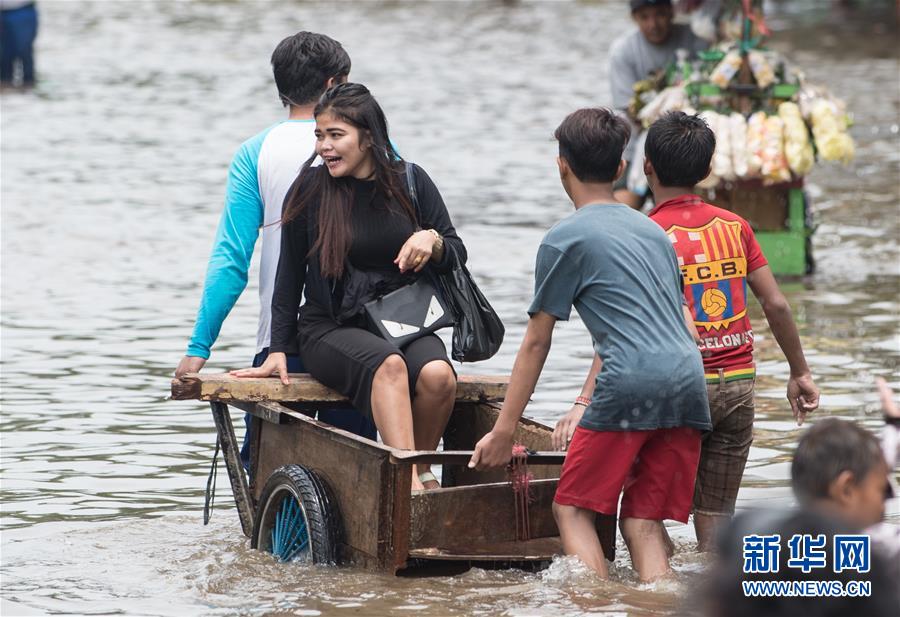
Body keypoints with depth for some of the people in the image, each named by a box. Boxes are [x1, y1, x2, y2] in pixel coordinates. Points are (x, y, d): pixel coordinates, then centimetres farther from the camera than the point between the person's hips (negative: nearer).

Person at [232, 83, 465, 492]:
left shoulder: (411, 182, 5)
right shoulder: (309, 190, 0)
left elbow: (457, 255, 12)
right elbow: (289, 275, 6)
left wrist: (432, 240, -12)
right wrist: (279, 350, 3)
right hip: (330, 329, -2)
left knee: (437, 376, -32)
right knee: (388, 365, -37)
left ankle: (422, 469, -9)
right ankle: (410, 486, -49)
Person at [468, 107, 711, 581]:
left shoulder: (565, 239, 5)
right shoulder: (652, 230, 25)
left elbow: (536, 342, 6)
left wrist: (503, 431, 11)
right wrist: (592, 404, 39)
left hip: (632, 383, -6)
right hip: (688, 382, 6)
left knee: (573, 508, 5)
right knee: (642, 522, 8)